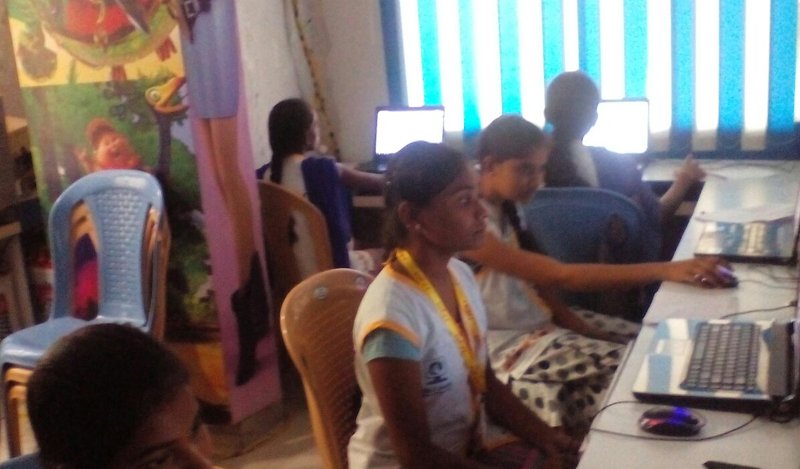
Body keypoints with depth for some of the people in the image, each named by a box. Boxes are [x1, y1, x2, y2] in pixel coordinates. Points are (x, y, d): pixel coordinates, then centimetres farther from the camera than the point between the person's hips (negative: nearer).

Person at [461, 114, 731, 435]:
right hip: (507, 347, -9)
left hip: (536, 319, 9)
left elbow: (534, 277, 9)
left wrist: (580, 326, -7)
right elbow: (560, 276, -31)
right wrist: (665, 270, -35)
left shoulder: (504, 207, 5)